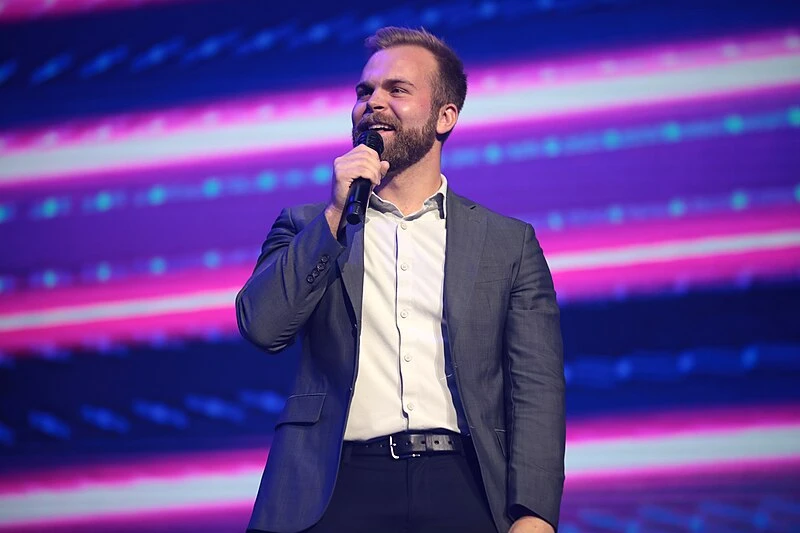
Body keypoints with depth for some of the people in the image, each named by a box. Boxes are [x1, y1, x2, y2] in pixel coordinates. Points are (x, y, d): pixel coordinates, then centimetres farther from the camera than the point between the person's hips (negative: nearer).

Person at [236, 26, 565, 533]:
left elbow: (536, 388, 4)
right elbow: (262, 327, 0)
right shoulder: (308, 226, 16)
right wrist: (335, 214, -5)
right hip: (343, 488, 0)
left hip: (462, 490, 0)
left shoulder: (509, 243, 12)